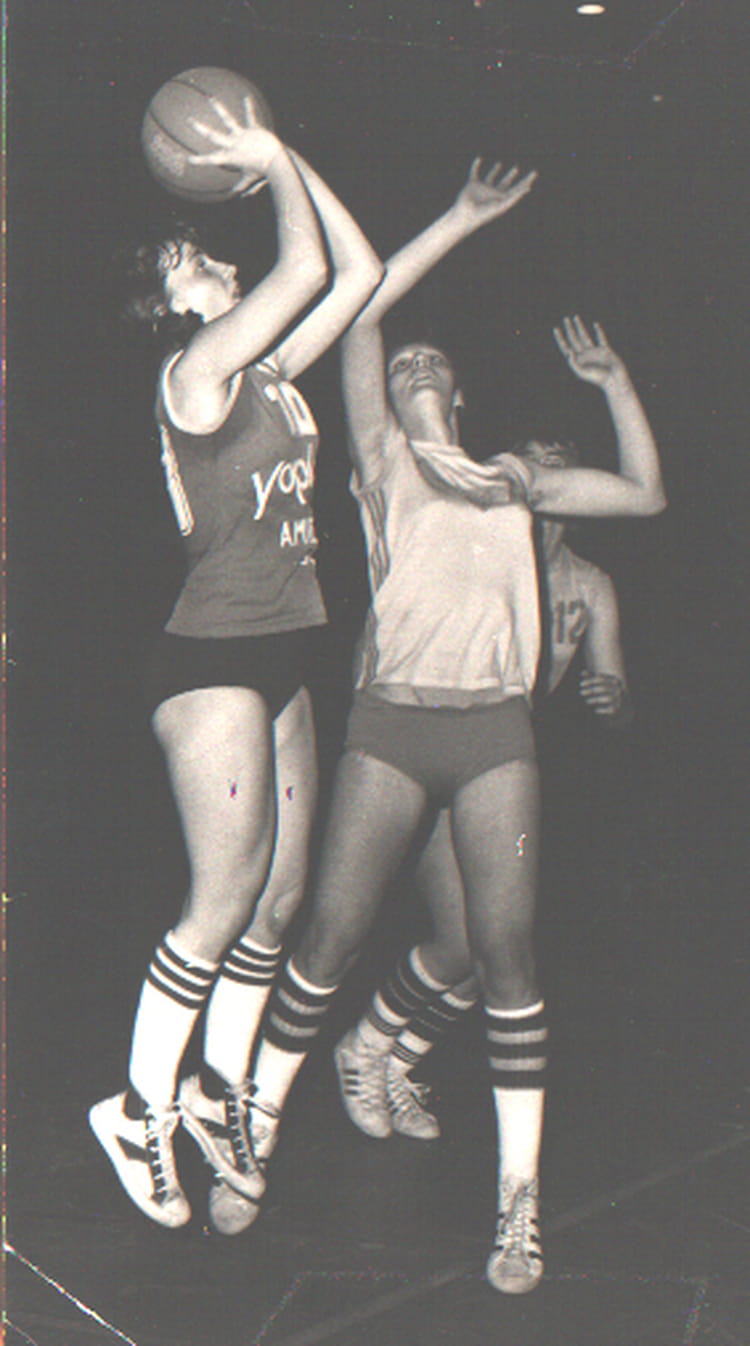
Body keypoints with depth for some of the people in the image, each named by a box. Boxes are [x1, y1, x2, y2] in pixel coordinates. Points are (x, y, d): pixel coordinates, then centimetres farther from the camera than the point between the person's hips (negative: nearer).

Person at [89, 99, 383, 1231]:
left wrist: (285, 158, 13)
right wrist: (273, 163, -1)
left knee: (281, 896, 10)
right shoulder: (197, 371, -10)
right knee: (224, 904, -4)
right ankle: (141, 1109, 12)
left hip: (278, 660, 8)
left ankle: (223, 1096, 25)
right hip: (211, 661, -8)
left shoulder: (270, 372, 13)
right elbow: (306, 267, -17)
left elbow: (358, 272, 14)